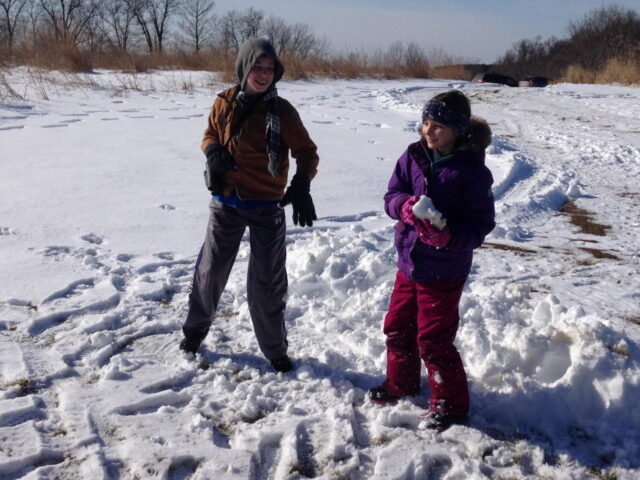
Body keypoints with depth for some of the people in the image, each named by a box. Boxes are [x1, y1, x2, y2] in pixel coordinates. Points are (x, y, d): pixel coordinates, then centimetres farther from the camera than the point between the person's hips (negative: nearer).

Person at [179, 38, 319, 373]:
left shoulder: (282, 111, -9)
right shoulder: (225, 103, -2)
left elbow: (306, 151, -6)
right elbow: (210, 135, 13)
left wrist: (301, 187, -24)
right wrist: (213, 152, -12)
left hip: (266, 207, -2)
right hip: (226, 203, 2)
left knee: (267, 281, 7)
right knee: (211, 270, 13)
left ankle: (275, 349, 23)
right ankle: (195, 329, 38)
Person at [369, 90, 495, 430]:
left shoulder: (472, 170, -15)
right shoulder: (414, 156, -1)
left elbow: (481, 223, -13)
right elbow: (392, 194, 2)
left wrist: (449, 237, -30)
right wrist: (404, 205, -22)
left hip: (444, 271, -6)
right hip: (408, 263, 6)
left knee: (433, 340, 1)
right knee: (397, 328, 19)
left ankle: (451, 403, 23)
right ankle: (401, 383, 44)